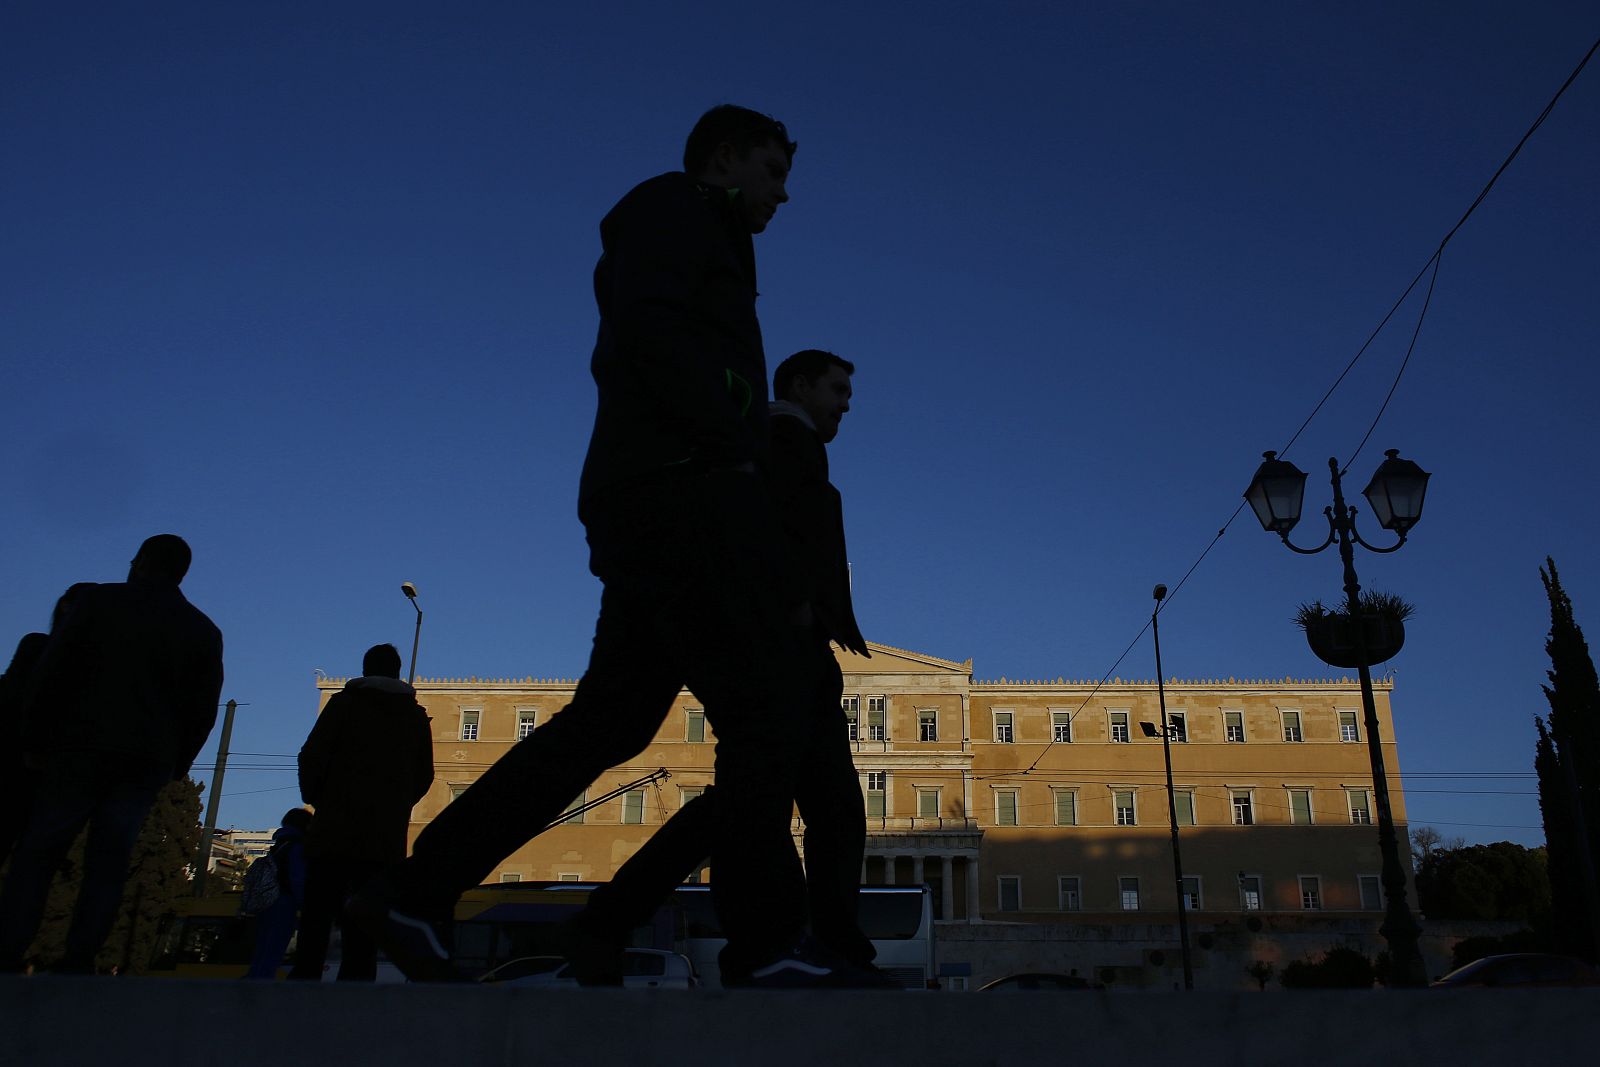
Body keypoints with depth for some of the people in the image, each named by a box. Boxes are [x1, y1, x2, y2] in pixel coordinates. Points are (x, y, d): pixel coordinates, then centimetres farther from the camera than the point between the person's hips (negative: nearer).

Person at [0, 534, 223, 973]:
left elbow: (51, 673, -2)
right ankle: (79, 961, -5)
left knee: (37, 854, 3)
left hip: (80, 745, -2)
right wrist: (176, 766, 12)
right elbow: (203, 709, 7)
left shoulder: (99, 600, 3)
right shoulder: (204, 632, 10)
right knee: (108, 863, 2)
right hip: (149, 762, 2)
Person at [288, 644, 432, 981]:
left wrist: (318, 800, 13)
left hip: (335, 830, -2)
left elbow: (311, 758, -1)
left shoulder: (344, 703, 5)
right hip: (387, 838, 2)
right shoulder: (416, 716, 12)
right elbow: (424, 776, 12)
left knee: (316, 916, 0)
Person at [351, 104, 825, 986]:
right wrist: (730, 442, -15)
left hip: (659, 505, 9)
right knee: (759, 705, -10)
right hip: (684, 489, -9)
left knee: (608, 720, 4)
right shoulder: (671, 207, 7)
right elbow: (646, 327, -12)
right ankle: (765, 946, -8)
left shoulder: (701, 250, 34)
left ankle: (414, 892, 5)